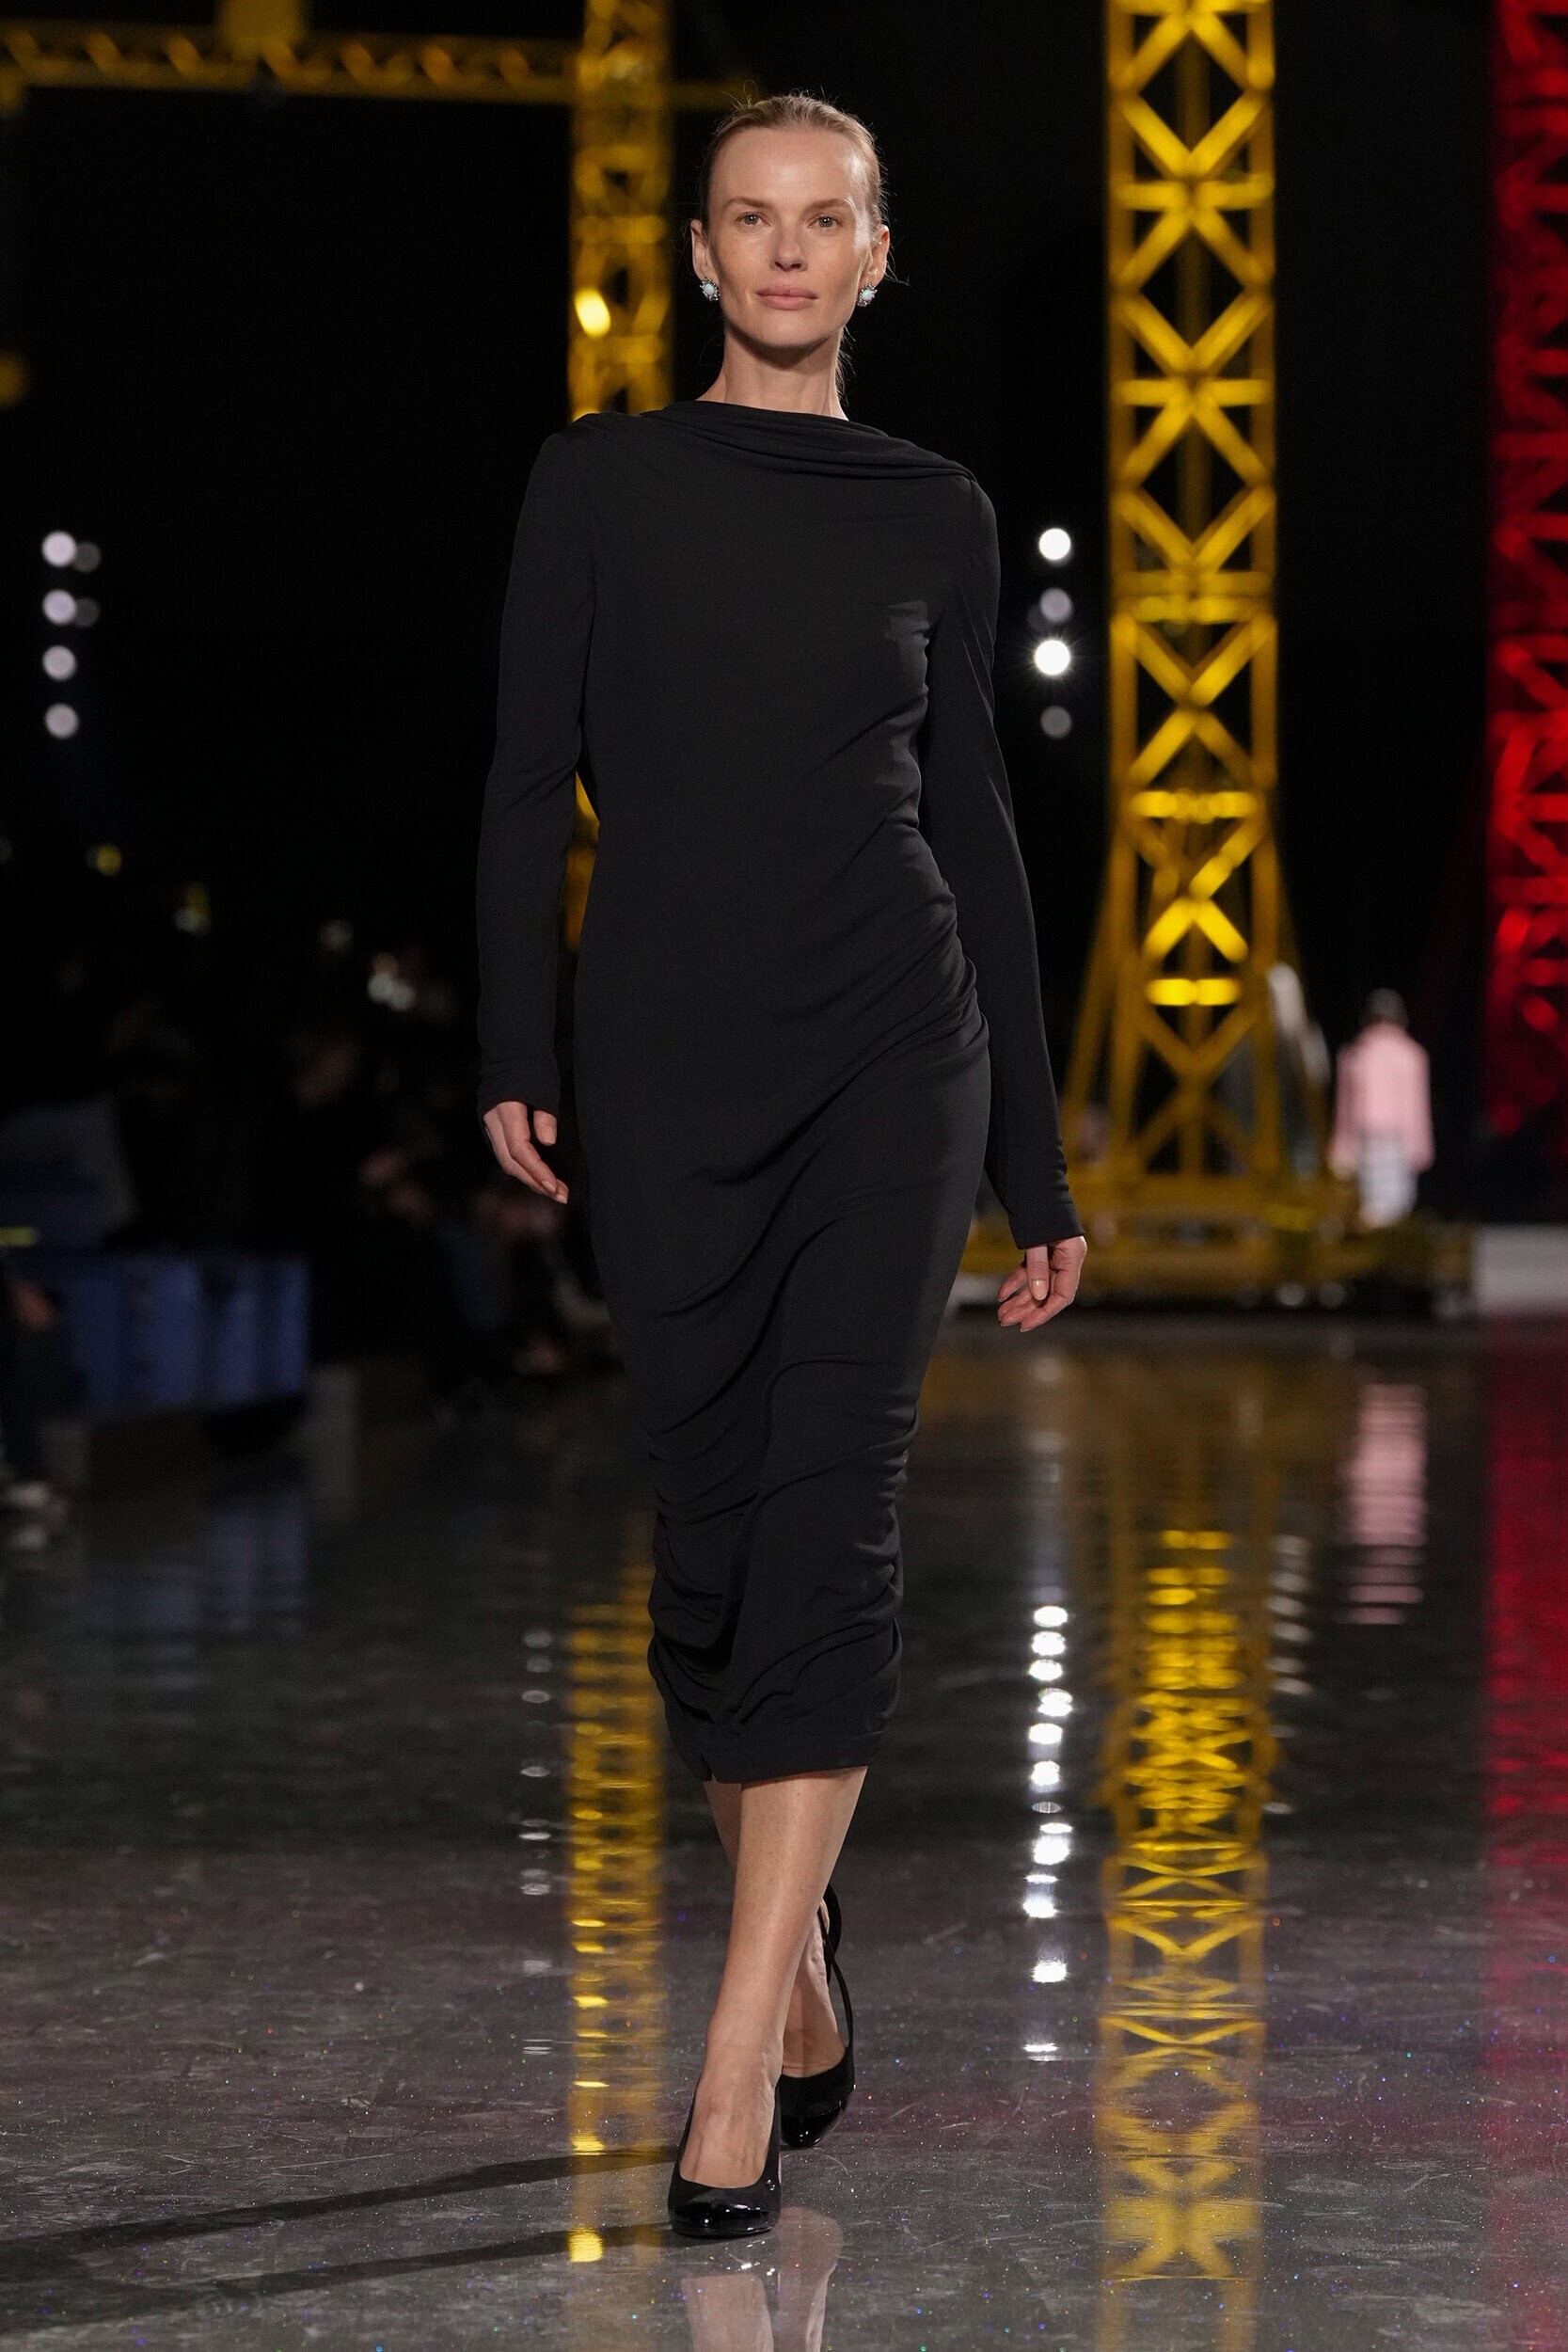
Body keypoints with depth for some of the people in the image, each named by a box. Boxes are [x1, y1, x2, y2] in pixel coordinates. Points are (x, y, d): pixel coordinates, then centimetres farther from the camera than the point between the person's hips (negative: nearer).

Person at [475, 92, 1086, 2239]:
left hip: (892, 1043, 0)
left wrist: (1040, 1165, 10)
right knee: (714, 1531, 5)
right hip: (668, 1058, 0)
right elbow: (530, 780, 2)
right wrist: (513, 1054, -11)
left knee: (831, 1508, -12)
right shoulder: (599, 484, 6)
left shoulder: (937, 515, 10)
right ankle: (800, 1957, 27)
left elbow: (972, 821, 12)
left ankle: (741, 2059, -15)